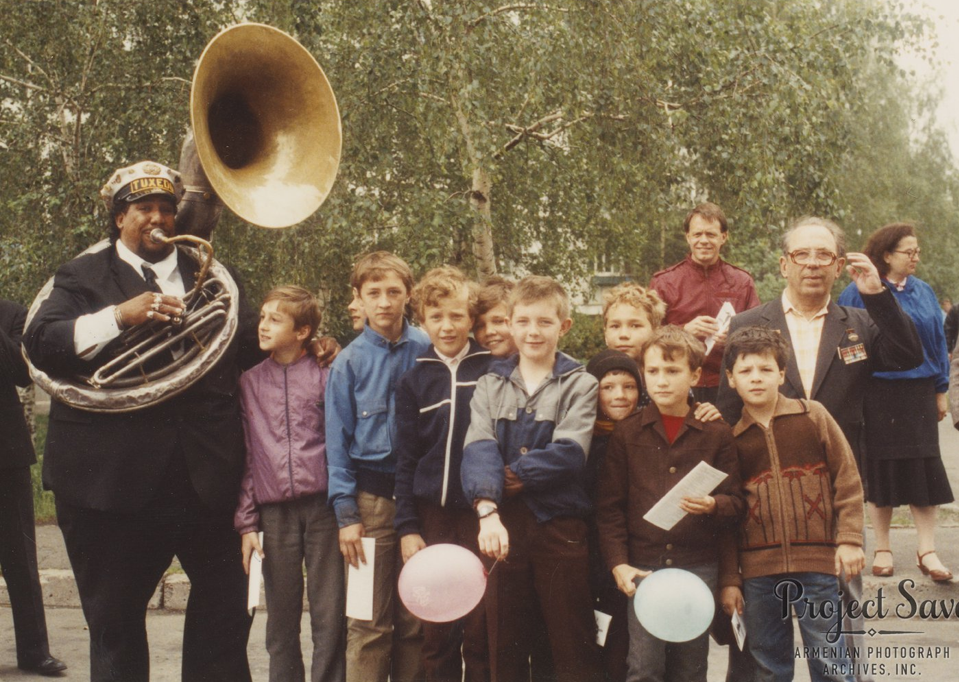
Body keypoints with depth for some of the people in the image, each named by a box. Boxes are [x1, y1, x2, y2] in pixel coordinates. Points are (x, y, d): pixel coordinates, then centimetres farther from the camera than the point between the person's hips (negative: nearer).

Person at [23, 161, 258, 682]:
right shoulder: (82, 276, 7)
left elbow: (250, 350, 14)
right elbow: (41, 344, -9)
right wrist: (119, 316, -21)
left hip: (205, 475, 2)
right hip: (114, 477, -2)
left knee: (225, 607, 6)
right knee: (115, 622, 10)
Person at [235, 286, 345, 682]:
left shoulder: (324, 378, 4)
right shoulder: (249, 383, 9)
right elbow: (244, 456, 9)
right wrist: (246, 521, 4)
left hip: (322, 506, -2)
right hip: (274, 512, 2)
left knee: (330, 616, 0)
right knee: (281, 619, 8)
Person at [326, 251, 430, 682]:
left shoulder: (428, 351, 2)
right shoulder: (349, 363, 1)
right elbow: (338, 444, 3)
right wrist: (346, 514, -4)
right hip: (371, 497, -1)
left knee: (416, 621, 6)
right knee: (369, 622, -1)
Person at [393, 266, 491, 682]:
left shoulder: (492, 373, 1)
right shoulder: (413, 382, 8)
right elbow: (406, 461, 8)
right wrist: (406, 527, 2)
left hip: (480, 514, -2)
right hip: (432, 517, 2)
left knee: (480, 629, 1)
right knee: (436, 633, 6)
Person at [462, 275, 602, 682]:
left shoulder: (580, 385, 2)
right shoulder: (490, 385, 8)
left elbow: (570, 453, -13)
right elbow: (479, 449, -9)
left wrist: (511, 475, -16)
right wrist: (487, 510, -25)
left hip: (560, 524, -2)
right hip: (502, 524, 3)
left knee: (574, 647, 4)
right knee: (504, 645, 11)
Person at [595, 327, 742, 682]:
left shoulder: (716, 433, 4)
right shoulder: (627, 433, 4)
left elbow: (735, 500, 5)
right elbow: (609, 506, 3)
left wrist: (712, 505, -18)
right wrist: (618, 563, -7)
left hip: (698, 566, 1)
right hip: (643, 567, 0)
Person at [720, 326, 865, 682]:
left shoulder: (813, 416, 1)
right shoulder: (732, 438, 5)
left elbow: (848, 481, 3)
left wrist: (850, 539, -5)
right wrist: (729, 579, 6)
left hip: (817, 562, -2)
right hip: (758, 569, 2)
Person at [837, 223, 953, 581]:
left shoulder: (923, 292, 10)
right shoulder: (859, 293, -4)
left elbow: (938, 341, 14)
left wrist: (942, 390, 10)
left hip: (919, 392, 3)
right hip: (877, 394, -3)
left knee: (924, 468, -1)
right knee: (880, 469, 3)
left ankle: (927, 551, 5)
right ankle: (882, 549, 15)